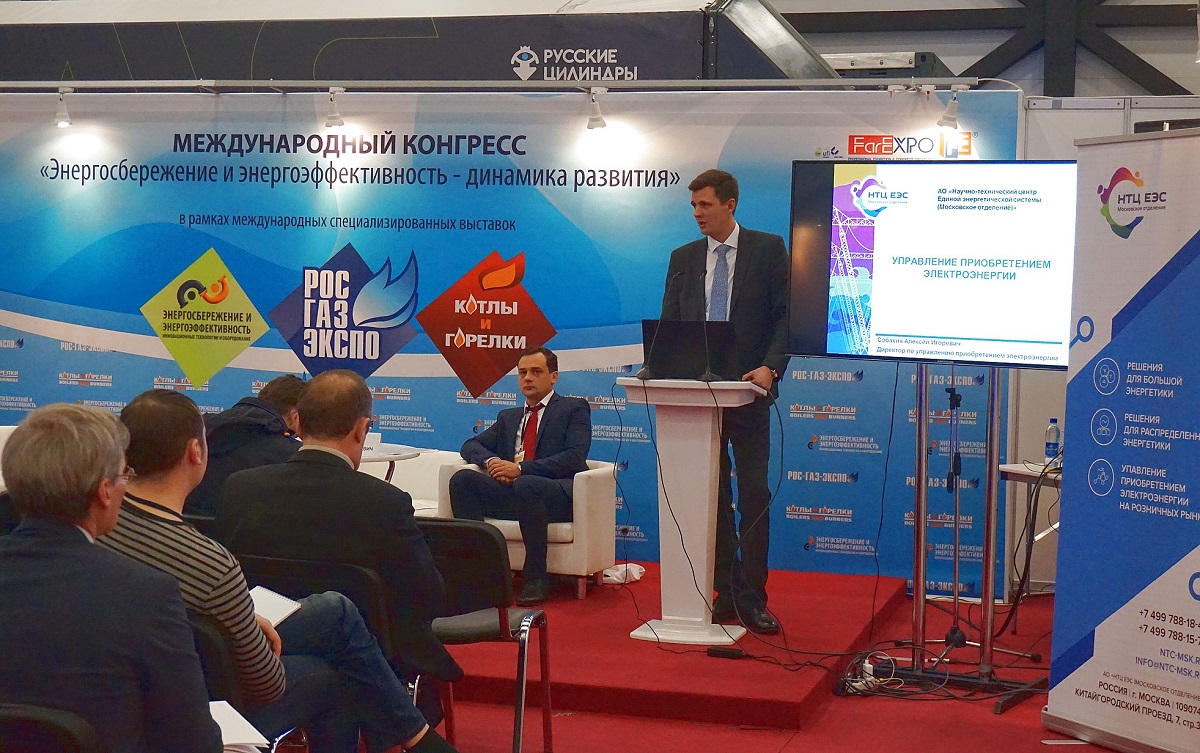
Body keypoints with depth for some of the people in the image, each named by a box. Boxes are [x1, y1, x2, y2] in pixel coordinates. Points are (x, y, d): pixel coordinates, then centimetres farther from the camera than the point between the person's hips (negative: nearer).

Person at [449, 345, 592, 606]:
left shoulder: (574, 408, 11)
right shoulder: (508, 417, 29)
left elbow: (575, 457, -5)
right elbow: (471, 446, 26)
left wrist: (521, 469, -15)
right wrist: (490, 461, -1)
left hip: (557, 494, -5)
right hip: (511, 491, 5)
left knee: (526, 485, -39)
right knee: (462, 479, -19)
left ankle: (537, 579, -29)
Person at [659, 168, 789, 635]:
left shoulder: (768, 249, 2)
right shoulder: (683, 258, 12)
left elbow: (785, 314, -3)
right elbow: (669, 324, 11)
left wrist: (770, 367, -17)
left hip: (748, 389, -3)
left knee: (754, 494, -3)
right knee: (713, 495, 6)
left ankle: (752, 600, 1)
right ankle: (726, 594, 12)